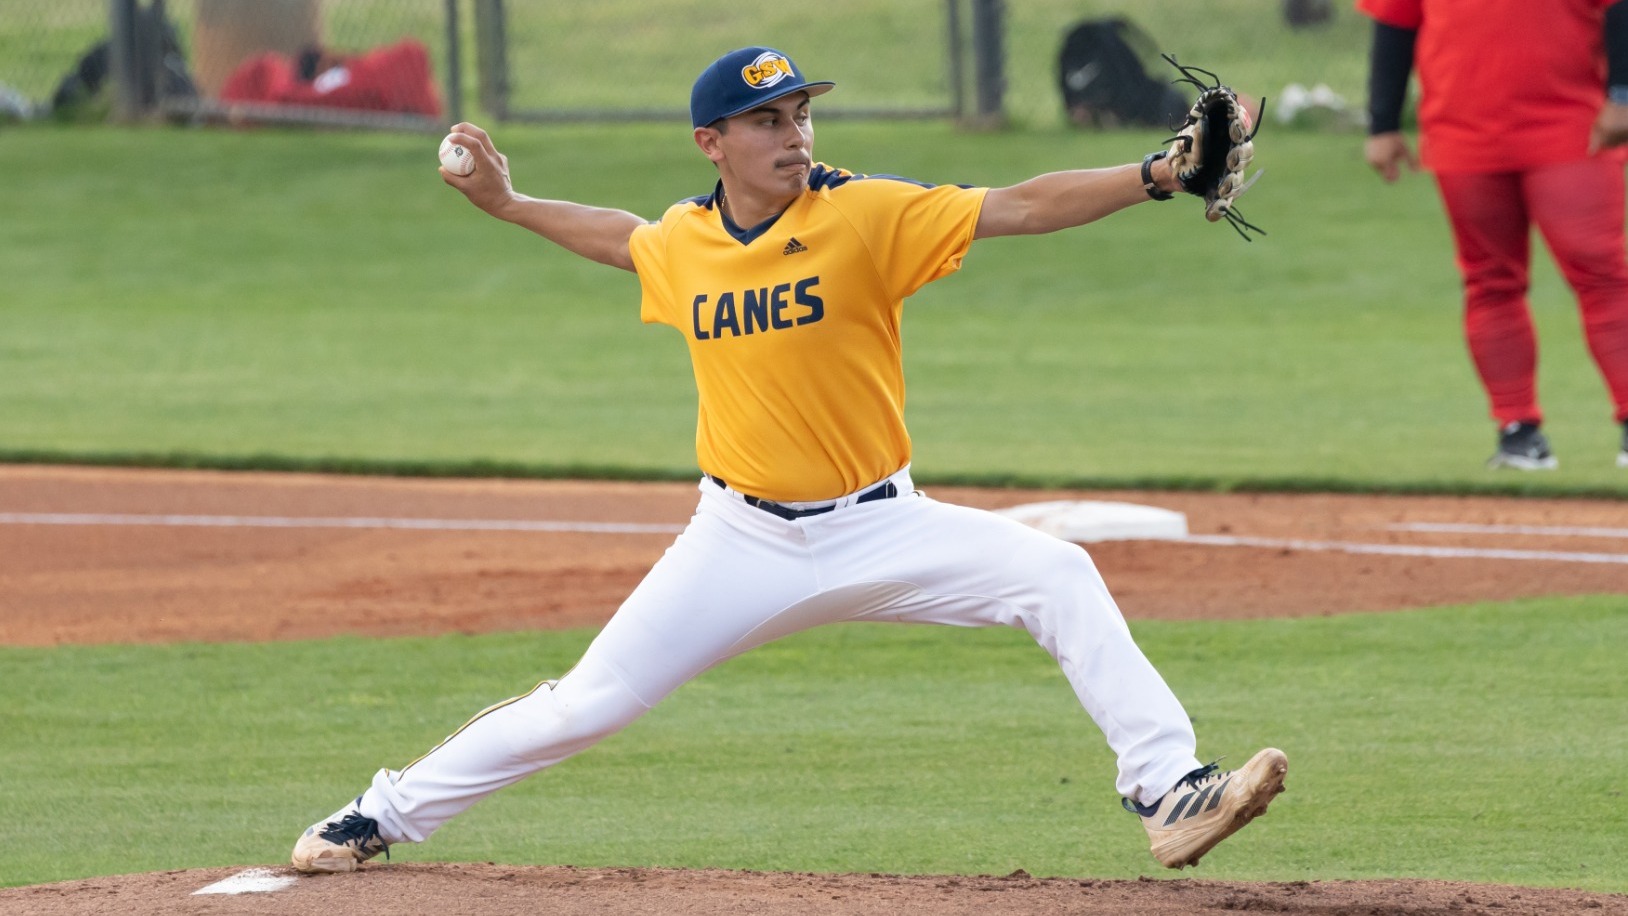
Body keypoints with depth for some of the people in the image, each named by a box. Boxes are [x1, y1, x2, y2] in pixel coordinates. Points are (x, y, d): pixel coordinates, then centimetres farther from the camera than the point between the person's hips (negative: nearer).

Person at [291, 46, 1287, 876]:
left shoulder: (865, 214, -13)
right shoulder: (683, 242, -2)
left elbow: (1017, 208, -22)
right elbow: (625, 241, 24)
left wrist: (1157, 175, -32)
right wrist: (507, 203, 24)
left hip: (876, 530, -2)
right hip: (742, 541, 2)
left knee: (1057, 576, -23)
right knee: (588, 704, 0)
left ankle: (1168, 792, -22)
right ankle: (385, 816, 17)